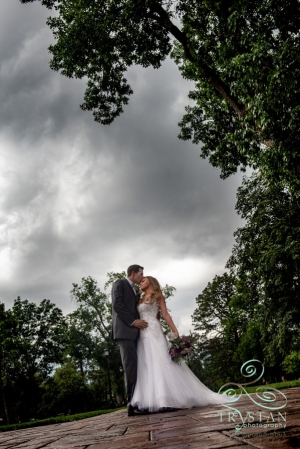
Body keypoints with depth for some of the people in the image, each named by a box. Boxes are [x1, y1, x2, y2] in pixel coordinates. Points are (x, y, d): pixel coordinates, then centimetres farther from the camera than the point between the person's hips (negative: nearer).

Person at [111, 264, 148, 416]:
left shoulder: (135, 291, 27)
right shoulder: (120, 283, 3)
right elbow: (117, 305, -10)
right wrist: (133, 321, -14)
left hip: (135, 331, 8)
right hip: (125, 330, -8)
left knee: (137, 366, -1)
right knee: (131, 365, -14)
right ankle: (132, 402, -15)